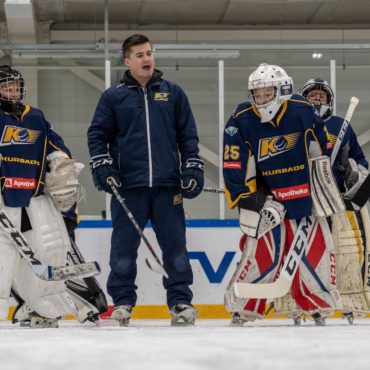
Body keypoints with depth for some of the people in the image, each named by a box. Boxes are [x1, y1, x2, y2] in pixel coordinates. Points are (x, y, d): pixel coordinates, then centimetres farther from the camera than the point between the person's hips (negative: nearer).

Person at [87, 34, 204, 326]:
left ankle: (181, 302, 9)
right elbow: (97, 134, 9)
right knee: (124, 247, 1)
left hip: (168, 186, 1)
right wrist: (102, 165, -4)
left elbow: (188, 134, 12)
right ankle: (122, 302, 10)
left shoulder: (172, 93, 11)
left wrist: (193, 168, 3)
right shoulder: (114, 96, 7)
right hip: (128, 185, -1)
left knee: (175, 245, 1)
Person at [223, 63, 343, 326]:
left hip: (304, 194, 3)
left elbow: (322, 147, 6)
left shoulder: (302, 111, -7)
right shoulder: (241, 122, -12)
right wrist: (250, 202, -17)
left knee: (318, 250, 2)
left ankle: (316, 306, 18)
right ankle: (241, 309, 5)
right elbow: (234, 169, -12)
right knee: (262, 256, -9)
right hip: (265, 199, -2)